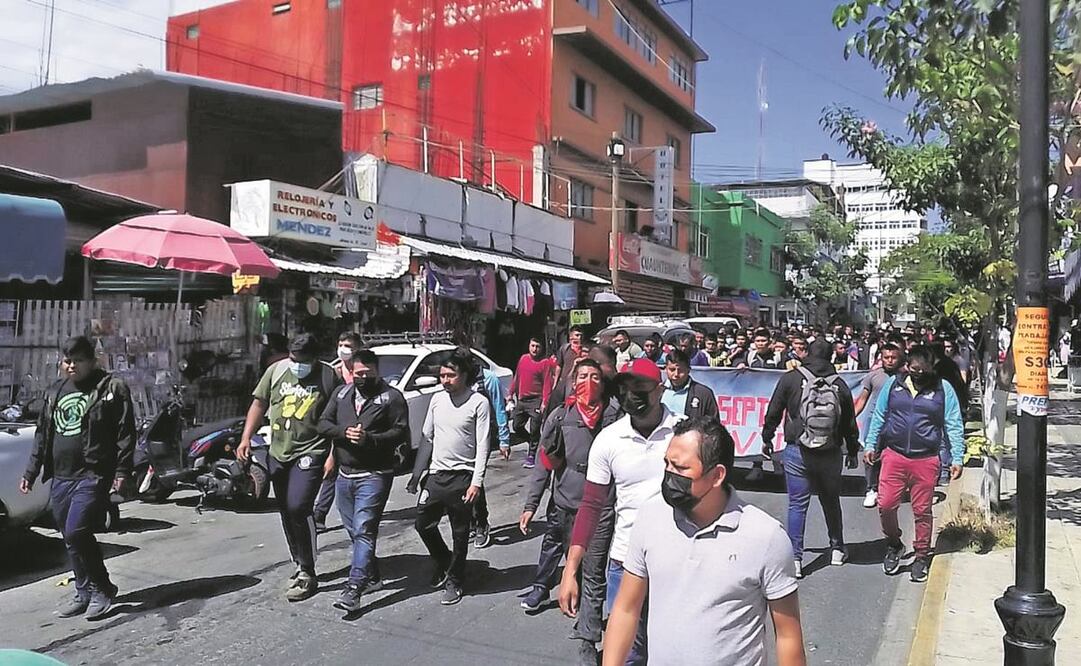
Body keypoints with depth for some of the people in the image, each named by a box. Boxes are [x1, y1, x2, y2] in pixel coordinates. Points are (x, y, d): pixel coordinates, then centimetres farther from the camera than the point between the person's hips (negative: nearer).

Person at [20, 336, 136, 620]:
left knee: (76, 533, -15)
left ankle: (101, 590, 2)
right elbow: (42, 435, 22)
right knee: (71, 538, 11)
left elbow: (125, 434, -8)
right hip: (60, 478, 7)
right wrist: (31, 472, 19)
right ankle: (85, 592, 25)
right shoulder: (55, 392, 15)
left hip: (93, 476, -6)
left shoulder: (112, 389, -4)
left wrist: (122, 471, -14)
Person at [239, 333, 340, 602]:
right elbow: (259, 403, 11)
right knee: (287, 513, 14)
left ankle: (307, 575, -6)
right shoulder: (276, 370, 5)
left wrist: (333, 456, -13)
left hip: (311, 453, -6)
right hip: (278, 454, 6)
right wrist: (246, 438, 2)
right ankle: (300, 566, 31)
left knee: (299, 508, -17)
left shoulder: (328, 377, -8)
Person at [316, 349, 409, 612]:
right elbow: (323, 423, 8)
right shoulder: (342, 393, 11)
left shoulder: (392, 396, -5)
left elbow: (401, 432, -10)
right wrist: (344, 432, -12)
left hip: (374, 475, -6)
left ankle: (354, 588, -13)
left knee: (364, 530, -12)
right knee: (353, 530, 15)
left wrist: (369, 438, -22)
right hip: (345, 474, 7)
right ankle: (372, 576, 31)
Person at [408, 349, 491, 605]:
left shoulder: (478, 402, -10)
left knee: (460, 534, 6)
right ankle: (443, 562, 35)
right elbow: (427, 437, 13)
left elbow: (482, 445, -11)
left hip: (462, 476, -5)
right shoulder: (437, 399, 6)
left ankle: (454, 581, 23)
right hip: (436, 474, 5)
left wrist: (476, 482, -15)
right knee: (423, 523, 10)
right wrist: (417, 472, 11)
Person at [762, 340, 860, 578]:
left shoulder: (790, 379, -5)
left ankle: (795, 558, 0)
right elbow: (850, 422, 10)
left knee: (797, 504, 1)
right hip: (830, 453, 3)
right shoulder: (839, 384, 3)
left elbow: (773, 412, -1)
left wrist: (767, 438, 14)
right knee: (831, 501, 19)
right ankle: (837, 549, 31)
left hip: (797, 452, -2)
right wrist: (853, 451, 21)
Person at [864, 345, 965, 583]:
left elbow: (954, 426, 3)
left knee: (922, 511, 8)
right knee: (886, 505, -2)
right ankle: (894, 545, 24)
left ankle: (922, 556, 25)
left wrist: (957, 458, -2)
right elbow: (878, 416, 12)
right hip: (894, 455, 1)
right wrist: (870, 445, 8)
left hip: (926, 460, -1)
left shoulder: (943, 389, 0)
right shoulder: (893, 384, 4)